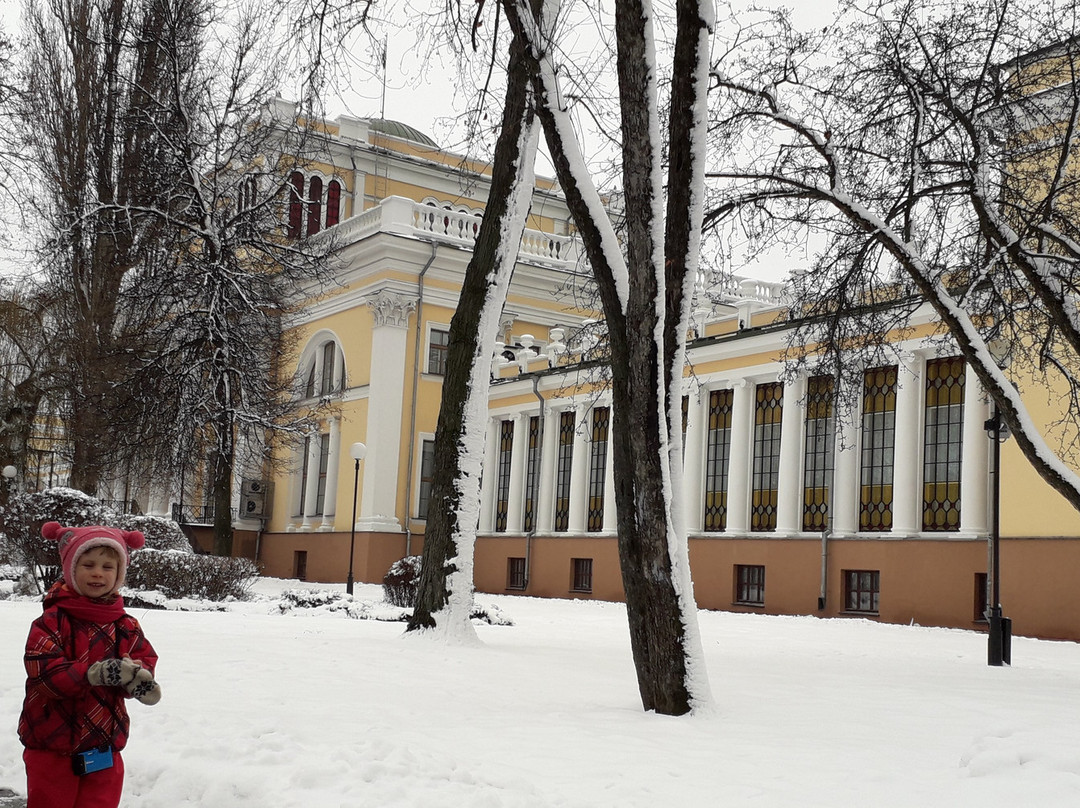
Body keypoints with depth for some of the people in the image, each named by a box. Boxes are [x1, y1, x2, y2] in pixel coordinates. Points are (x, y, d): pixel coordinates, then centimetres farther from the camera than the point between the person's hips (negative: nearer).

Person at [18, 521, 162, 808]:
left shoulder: (126, 627, 2)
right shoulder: (53, 621, -13)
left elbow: (145, 660, 0)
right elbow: (43, 672, -21)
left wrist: (140, 678, -25)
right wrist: (93, 673, -34)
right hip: (52, 749, -4)